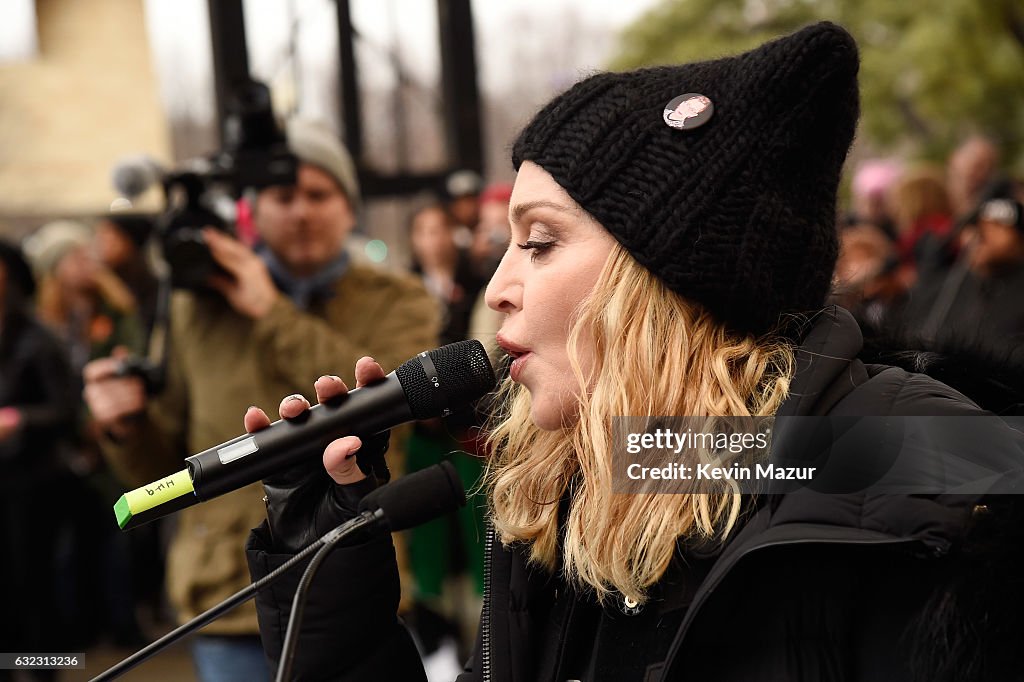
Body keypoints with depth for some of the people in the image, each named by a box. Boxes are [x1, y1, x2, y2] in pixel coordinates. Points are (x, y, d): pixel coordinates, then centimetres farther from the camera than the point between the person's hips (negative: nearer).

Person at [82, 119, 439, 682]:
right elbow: (165, 467, 12)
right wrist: (129, 428, -10)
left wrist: (273, 314, -15)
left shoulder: (397, 303, 4)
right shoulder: (201, 307, 7)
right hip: (233, 608, 1)